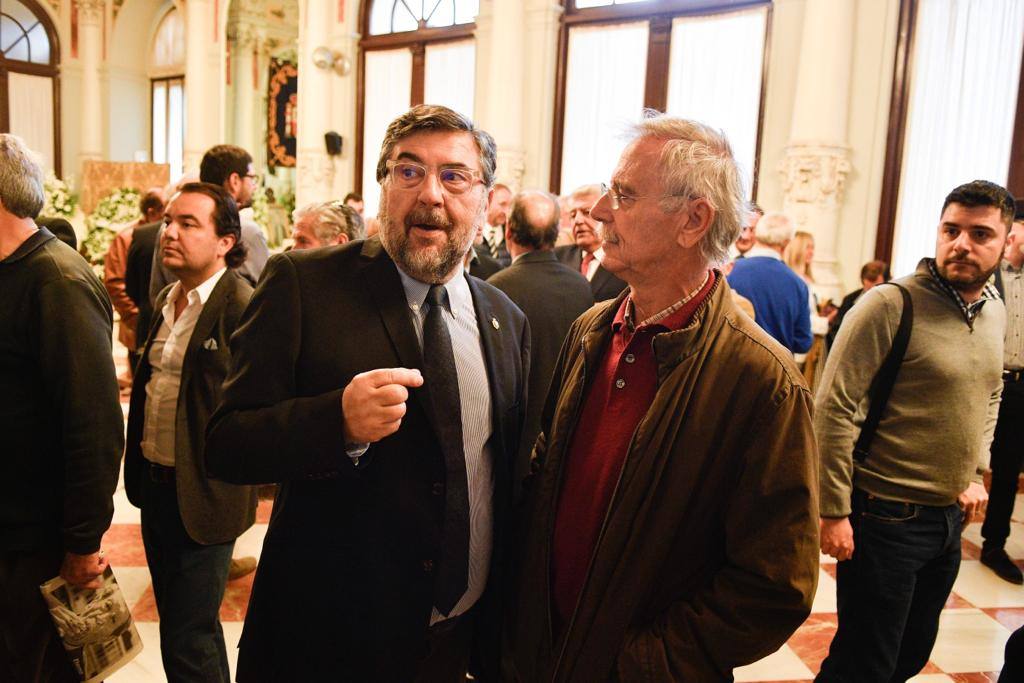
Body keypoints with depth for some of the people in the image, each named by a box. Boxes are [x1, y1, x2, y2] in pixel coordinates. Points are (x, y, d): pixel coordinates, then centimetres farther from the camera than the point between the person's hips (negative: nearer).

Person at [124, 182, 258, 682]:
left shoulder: (242, 308, -19)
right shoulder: (167, 300, 9)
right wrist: (139, 460, 14)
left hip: (203, 495, -9)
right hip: (155, 486, 9)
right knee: (177, 620, 23)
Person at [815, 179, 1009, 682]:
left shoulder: (995, 312, 6)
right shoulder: (891, 305, -17)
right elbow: (833, 409, -19)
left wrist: (974, 475, 15)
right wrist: (833, 511, -19)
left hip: (950, 517, 7)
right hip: (885, 517, -7)